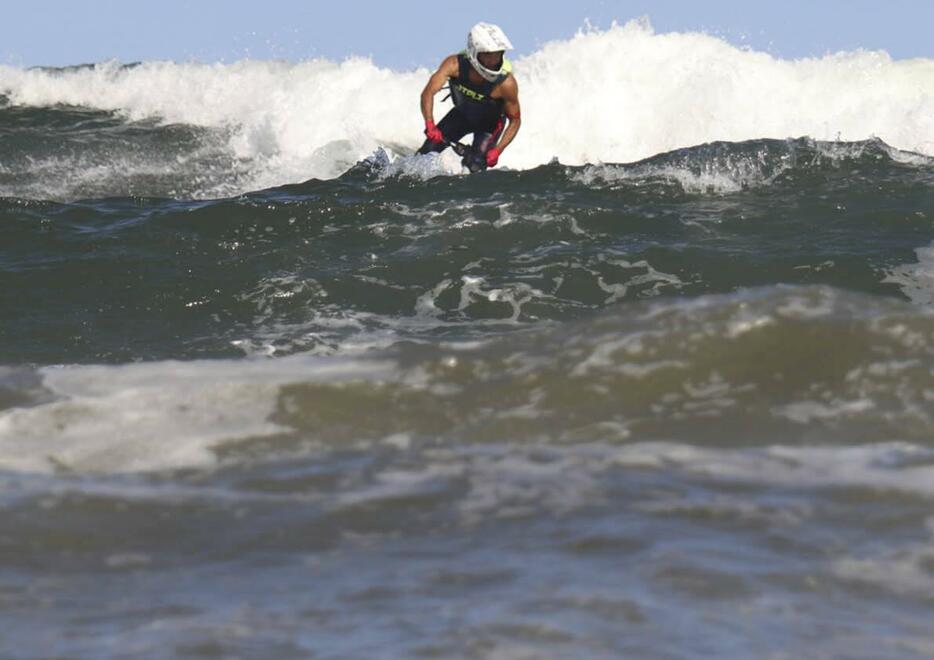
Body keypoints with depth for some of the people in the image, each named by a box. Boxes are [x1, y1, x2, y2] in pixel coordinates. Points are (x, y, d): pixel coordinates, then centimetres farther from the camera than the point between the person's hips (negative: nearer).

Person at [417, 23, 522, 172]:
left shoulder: (506, 83, -36)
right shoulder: (455, 64, -34)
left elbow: (515, 120, -22)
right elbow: (428, 92, -39)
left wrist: (498, 150, -32)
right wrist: (430, 124, -55)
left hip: (490, 122, -2)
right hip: (461, 114, 2)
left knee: (474, 166, -21)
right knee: (428, 151, 0)